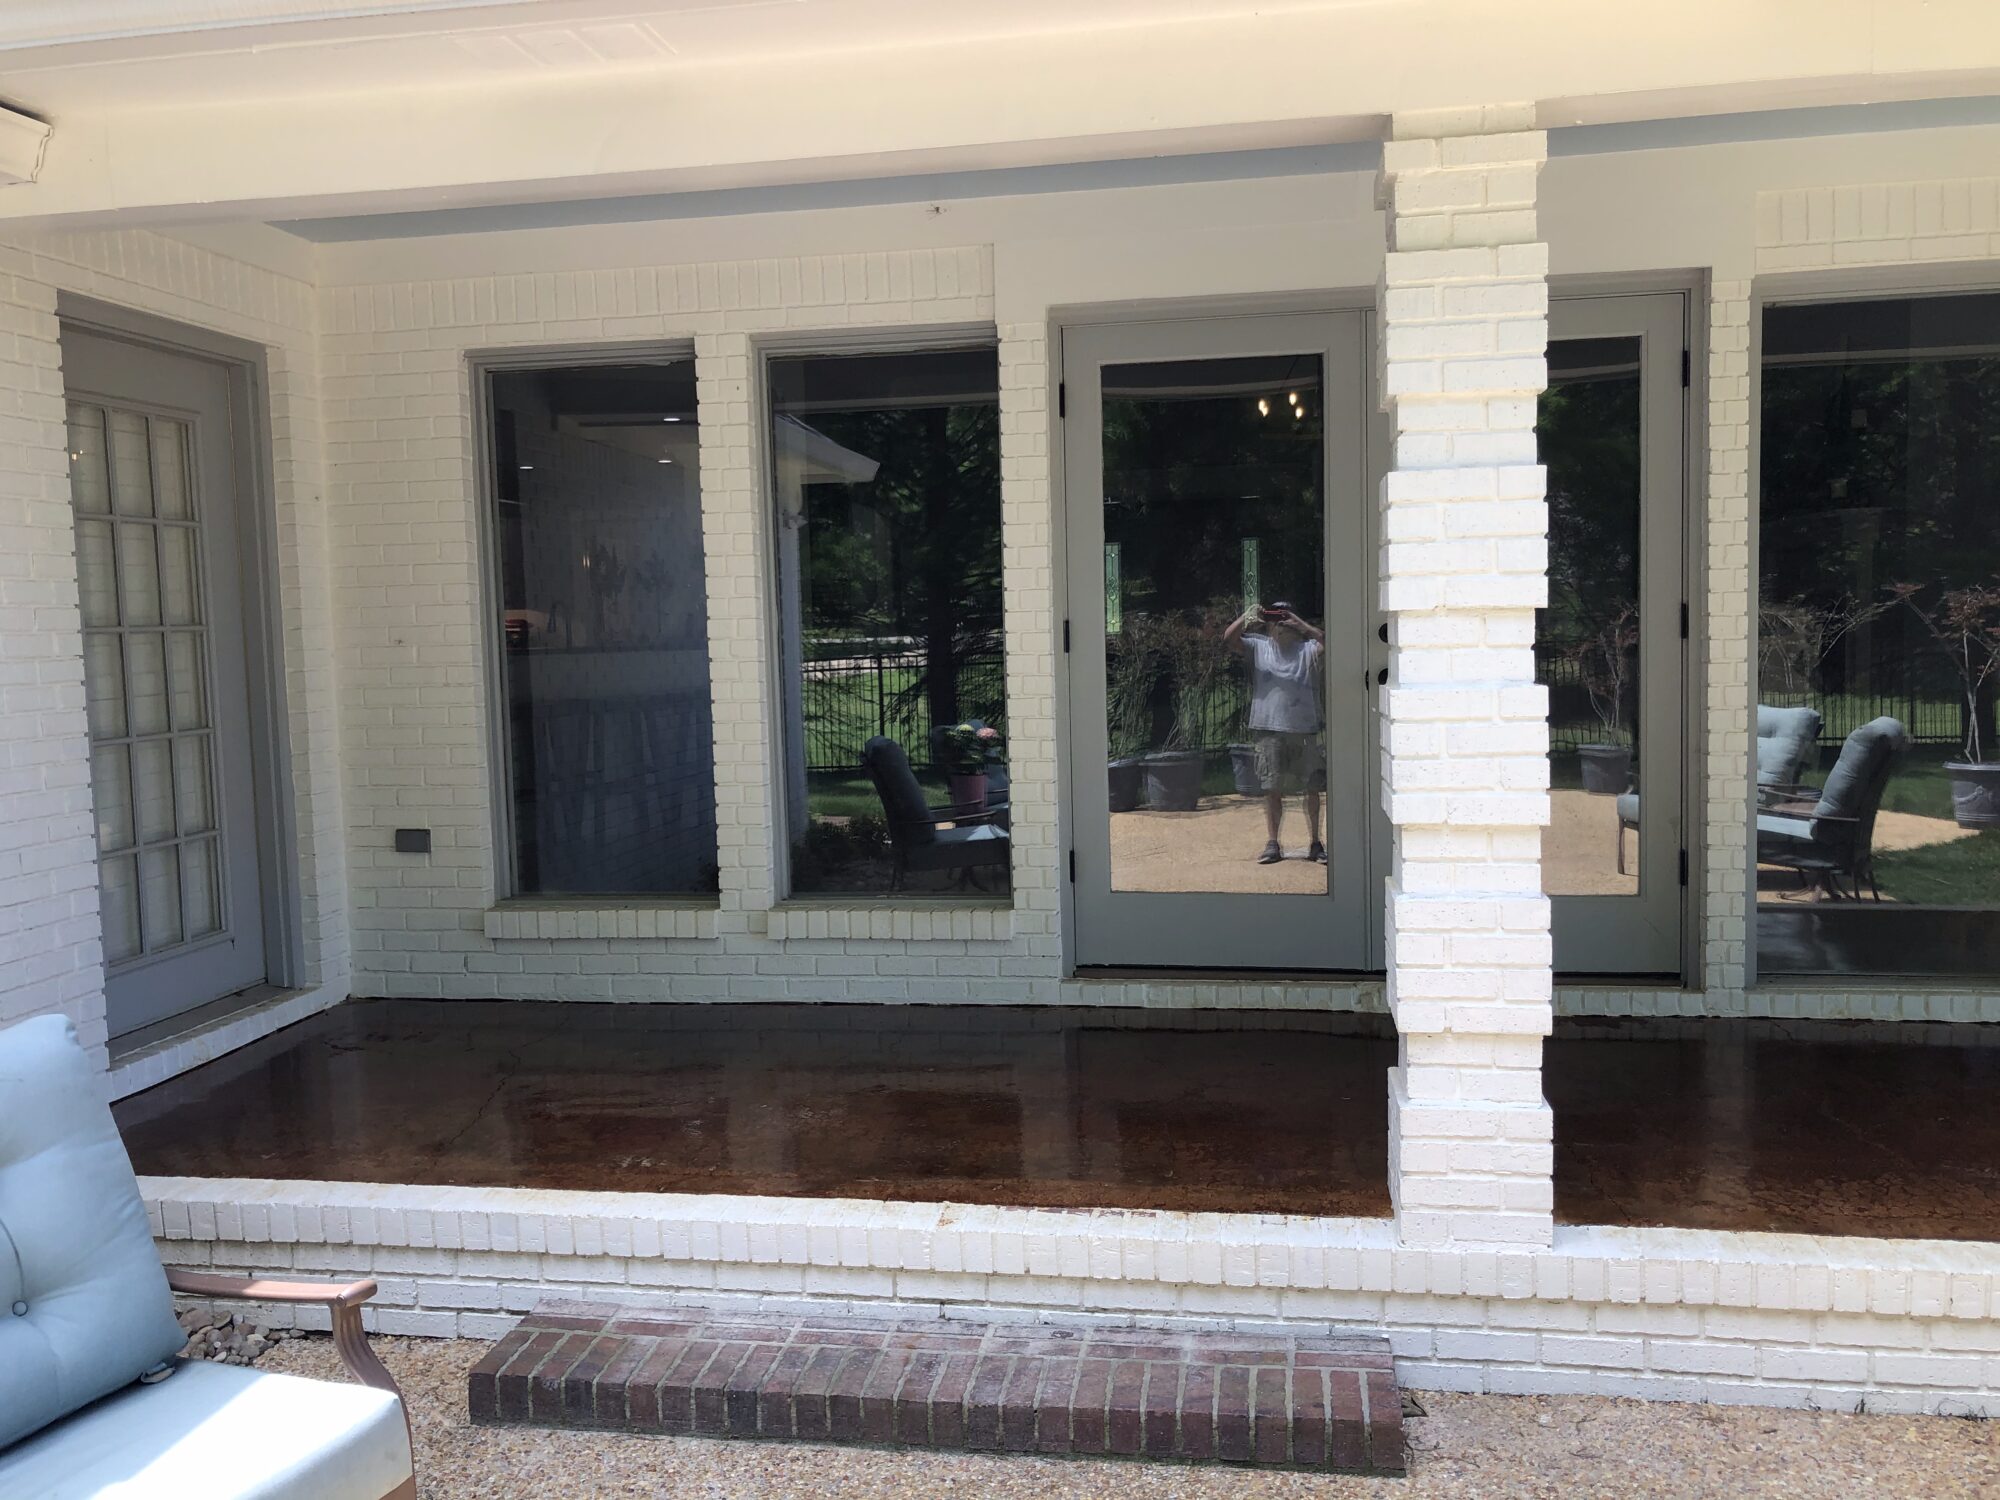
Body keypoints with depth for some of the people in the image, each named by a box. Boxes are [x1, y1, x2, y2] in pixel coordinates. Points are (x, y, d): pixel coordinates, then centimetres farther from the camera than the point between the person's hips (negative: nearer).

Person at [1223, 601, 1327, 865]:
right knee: (1272, 789, 2)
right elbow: (1228, 638, -6)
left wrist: (1301, 625, -24)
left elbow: (1327, 644, -16)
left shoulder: (1307, 648, 4)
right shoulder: (1258, 646, 8)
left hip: (1306, 730, 0)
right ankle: (1272, 844, 9)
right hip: (1270, 730, 0)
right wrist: (1246, 617, -21)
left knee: (1312, 788, 4)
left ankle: (1316, 844, 14)